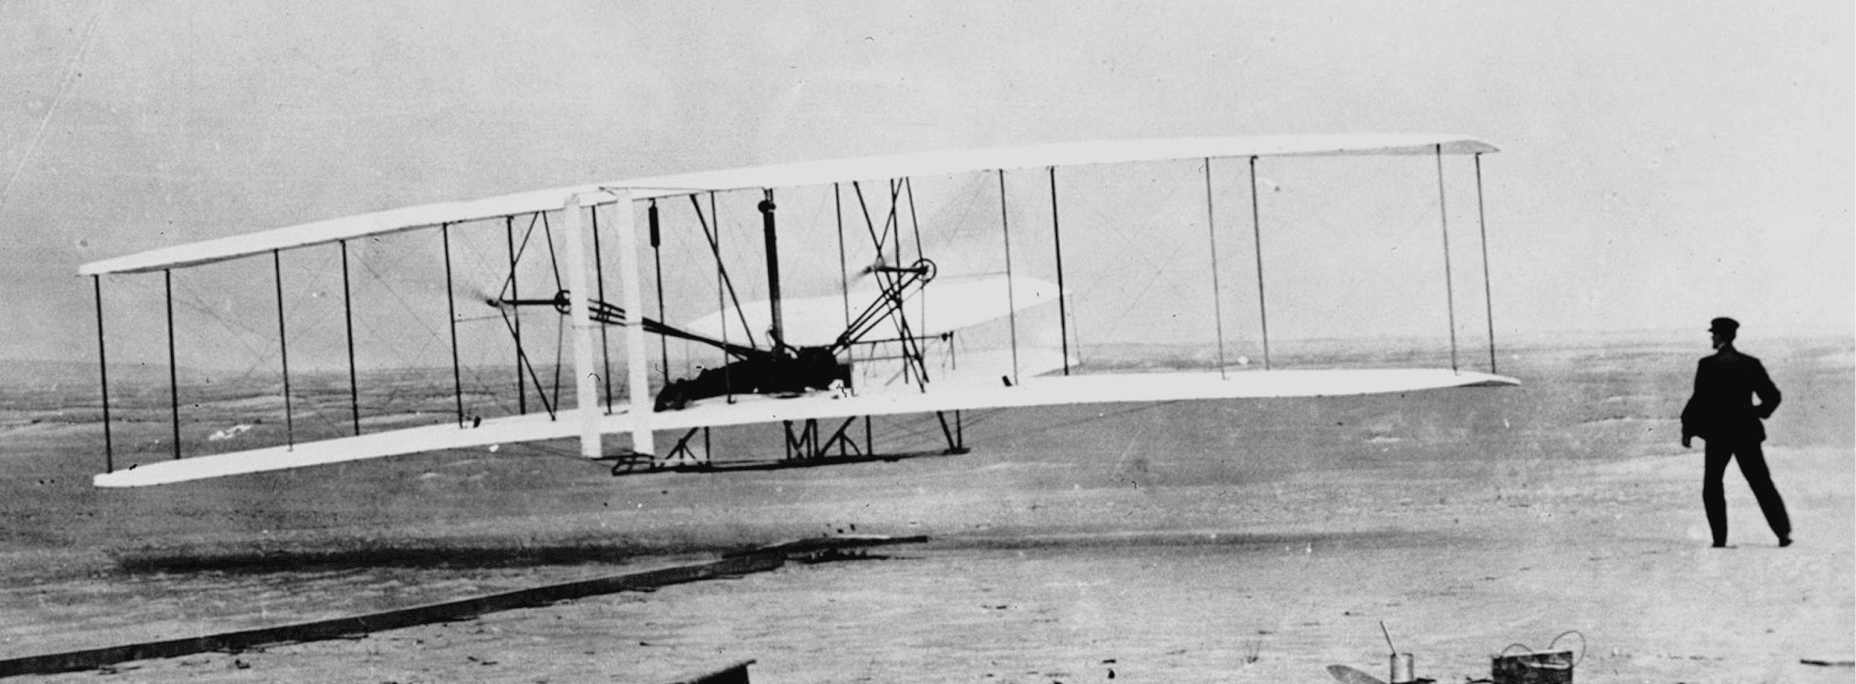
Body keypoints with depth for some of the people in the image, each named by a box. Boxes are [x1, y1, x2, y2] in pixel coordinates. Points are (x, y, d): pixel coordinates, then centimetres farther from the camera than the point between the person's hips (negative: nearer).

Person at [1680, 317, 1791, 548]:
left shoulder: (1708, 365, -8)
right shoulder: (1751, 364, 5)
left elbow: (1699, 400, -11)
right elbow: (1772, 396, 7)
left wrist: (1687, 430, -2)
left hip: (1718, 433, -4)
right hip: (1747, 432, 4)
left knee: (1712, 486, 9)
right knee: (1762, 484, 7)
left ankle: (1720, 538, 1)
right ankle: (1784, 532, -2)